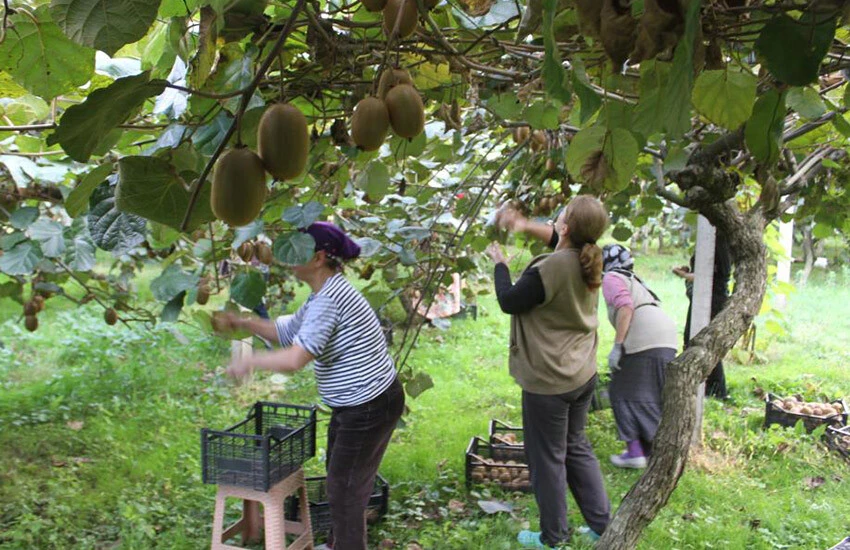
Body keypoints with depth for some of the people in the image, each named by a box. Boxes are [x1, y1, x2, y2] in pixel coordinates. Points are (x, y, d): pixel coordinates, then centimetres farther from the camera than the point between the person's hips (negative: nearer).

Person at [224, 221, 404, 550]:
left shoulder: (328, 299, -25)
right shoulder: (324, 295, 9)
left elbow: (295, 359, -32)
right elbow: (286, 331, 20)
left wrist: (248, 362, -18)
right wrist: (242, 323, 10)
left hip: (369, 408, -11)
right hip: (354, 404, 11)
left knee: (344, 486, 5)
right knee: (340, 478, 25)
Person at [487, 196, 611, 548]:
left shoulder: (547, 270, -27)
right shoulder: (589, 260, -3)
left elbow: (509, 302, -12)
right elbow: (560, 240, 19)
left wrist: (499, 263, 3)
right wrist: (525, 224, 5)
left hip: (548, 380, -8)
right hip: (583, 374, 8)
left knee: (547, 459, 9)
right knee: (576, 447, 23)